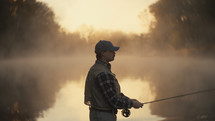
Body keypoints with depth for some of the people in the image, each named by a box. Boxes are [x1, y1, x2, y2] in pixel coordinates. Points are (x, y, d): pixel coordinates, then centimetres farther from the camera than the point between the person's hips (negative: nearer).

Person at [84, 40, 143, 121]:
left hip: (97, 114, 10)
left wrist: (129, 100, 8)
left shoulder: (96, 68, 10)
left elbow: (113, 93, 17)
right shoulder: (103, 74, -24)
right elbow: (114, 101, -23)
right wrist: (132, 104, -9)